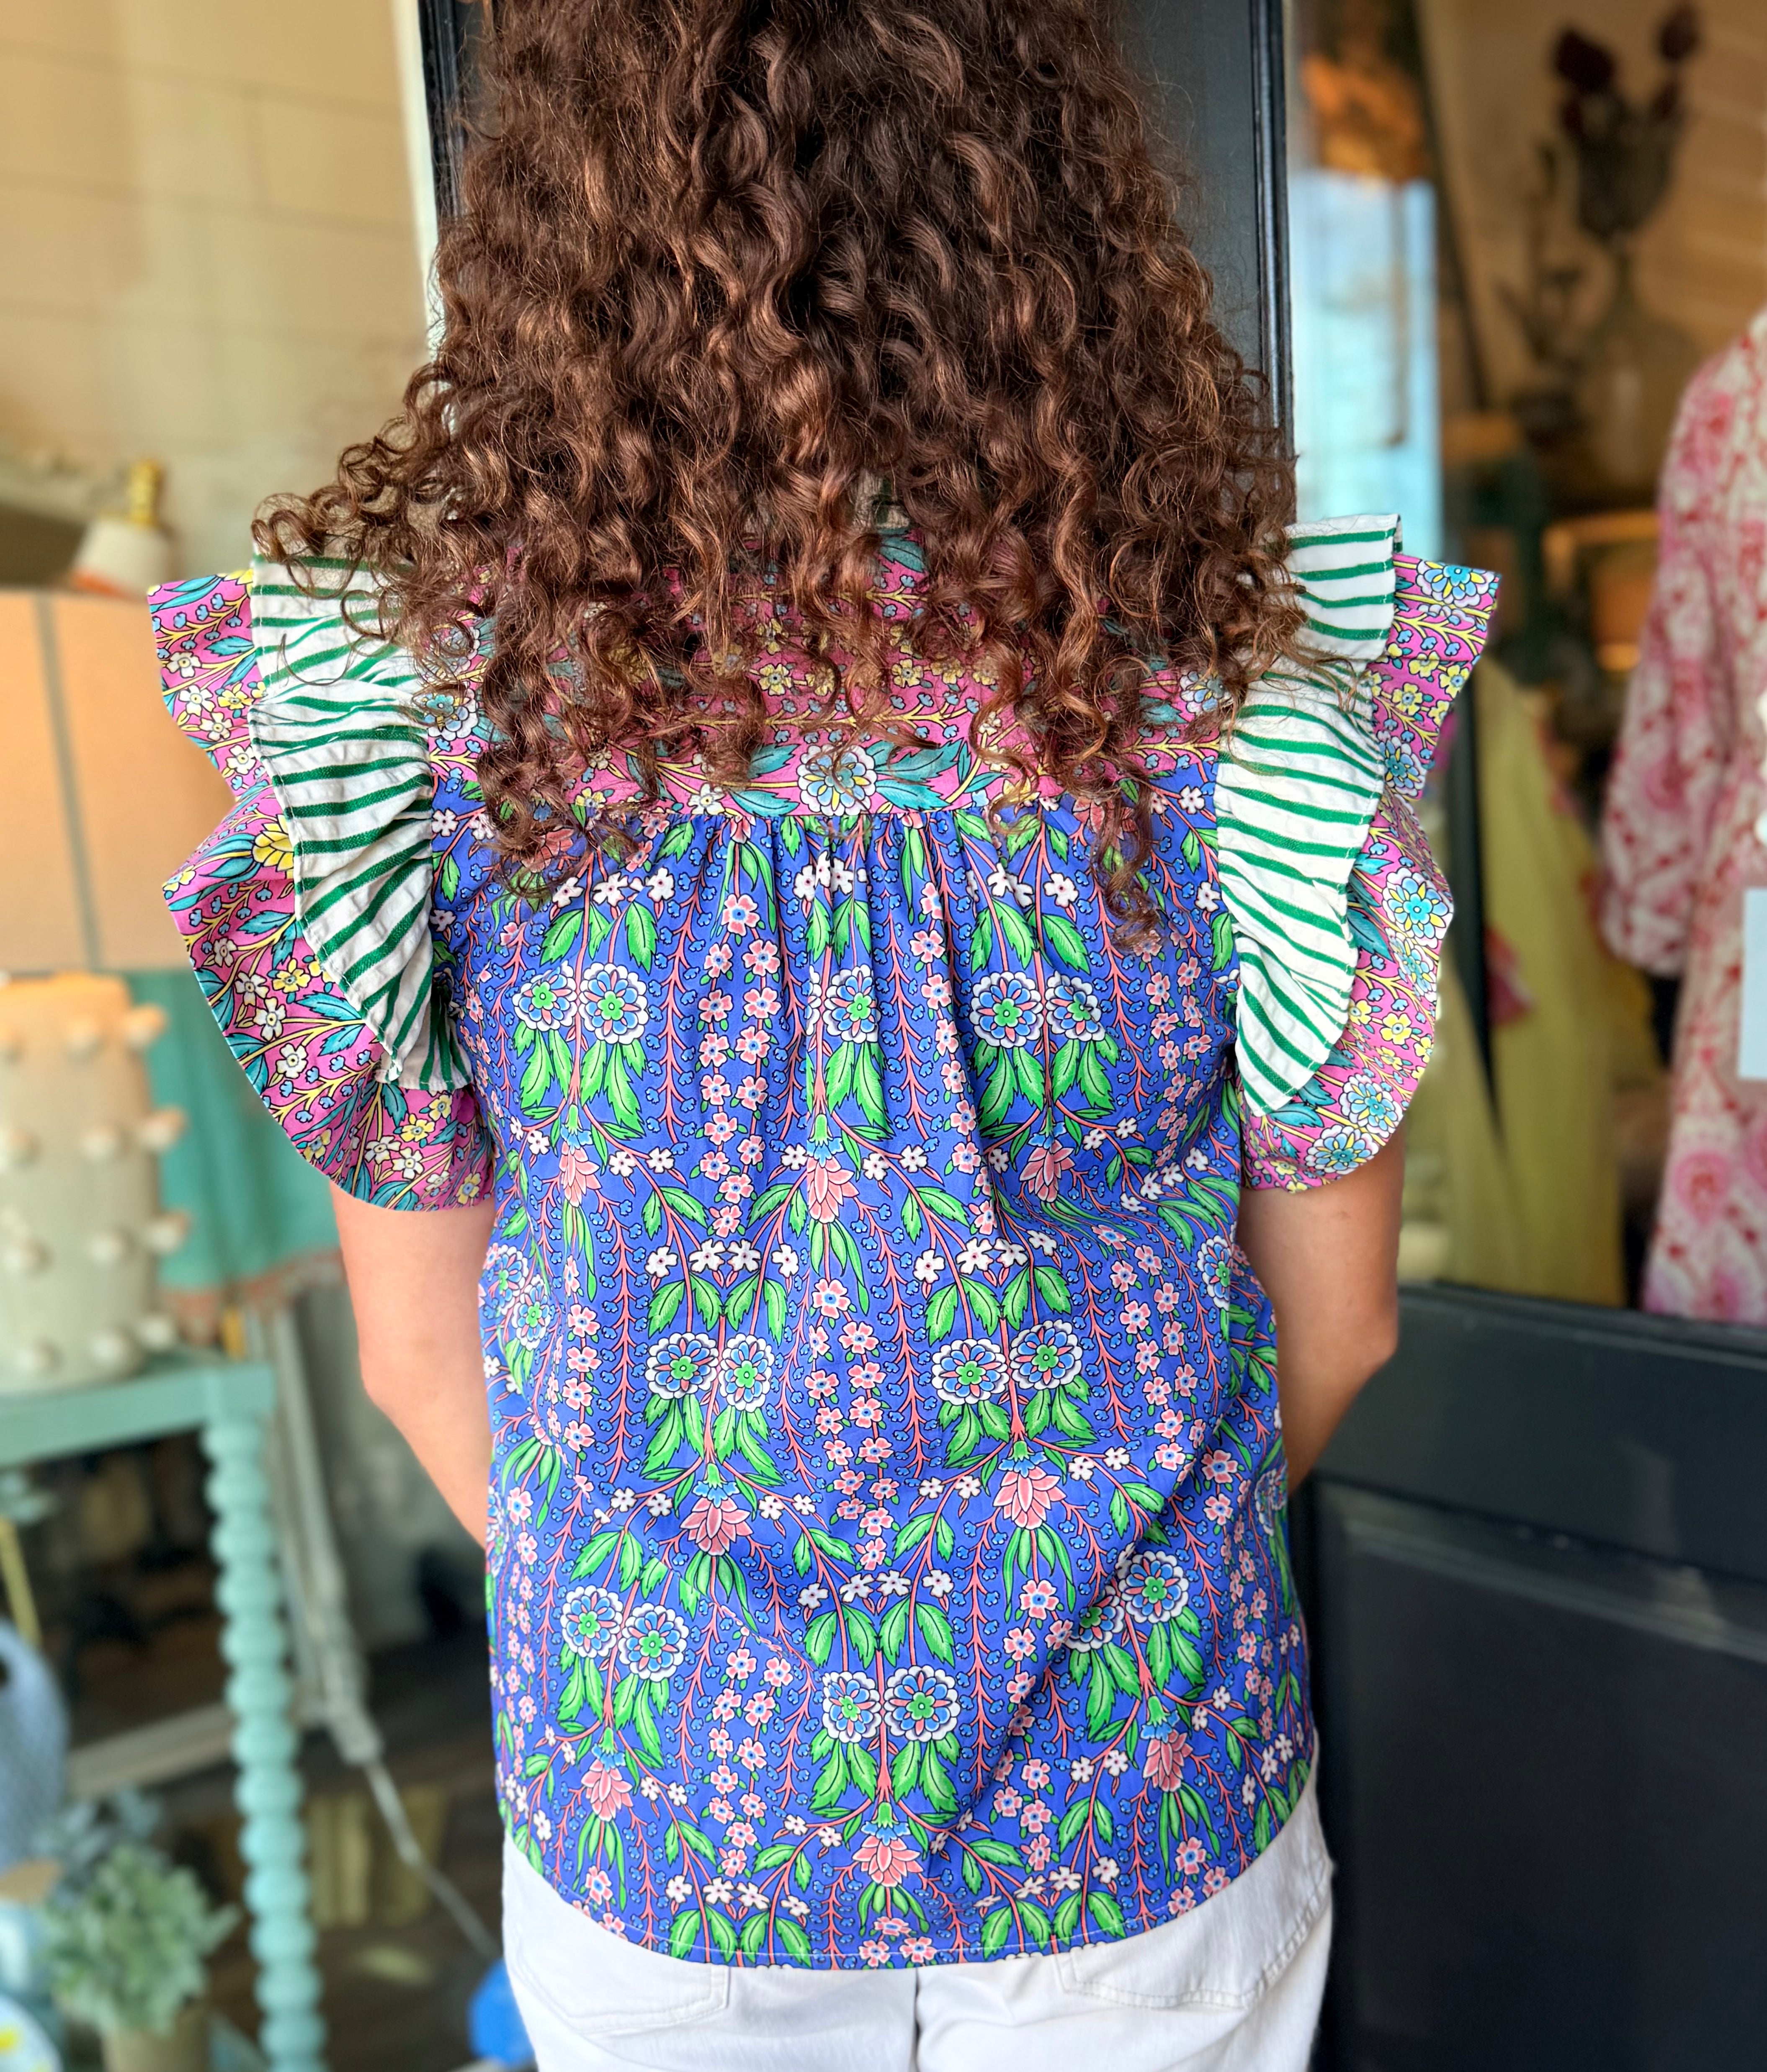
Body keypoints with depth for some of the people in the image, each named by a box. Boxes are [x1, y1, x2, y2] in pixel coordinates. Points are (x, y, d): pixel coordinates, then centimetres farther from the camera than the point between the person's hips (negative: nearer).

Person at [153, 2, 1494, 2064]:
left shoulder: (415, 679, -17)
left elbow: (417, 1349, -7)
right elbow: (1333, 1323, -7)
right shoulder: (1233, 659, -17)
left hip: (653, 1836, 1)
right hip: (1142, 1814, 0)